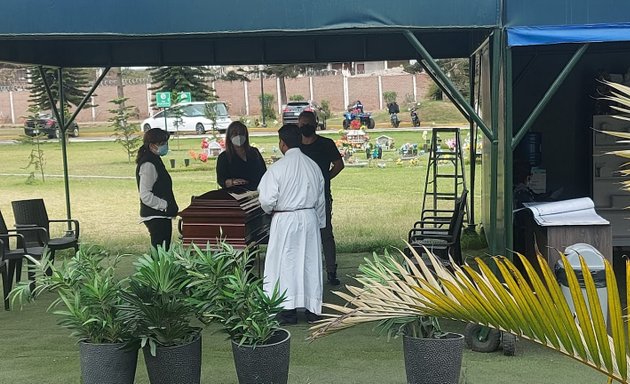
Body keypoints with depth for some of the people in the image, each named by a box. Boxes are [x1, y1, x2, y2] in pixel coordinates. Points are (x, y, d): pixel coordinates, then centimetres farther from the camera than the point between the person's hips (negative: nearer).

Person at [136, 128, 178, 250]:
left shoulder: (155, 161, 15)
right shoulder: (148, 165, -16)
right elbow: (145, 195, -21)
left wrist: (171, 206, 14)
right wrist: (166, 205, -17)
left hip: (161, 216, 10)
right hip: (156, 217, -10)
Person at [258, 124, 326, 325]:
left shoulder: (277, 168, -14)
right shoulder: (313, 166, 2)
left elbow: (267, 200, -15)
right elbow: (320, 199, 10)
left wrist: (270, 210, 7)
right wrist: (319, 222, 20)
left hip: (285, 220, -4)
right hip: (310, 219, 5)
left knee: (286, 264, 6)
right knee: (311, 263, 11)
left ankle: (289, 310, 10)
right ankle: (313, 309, 19)